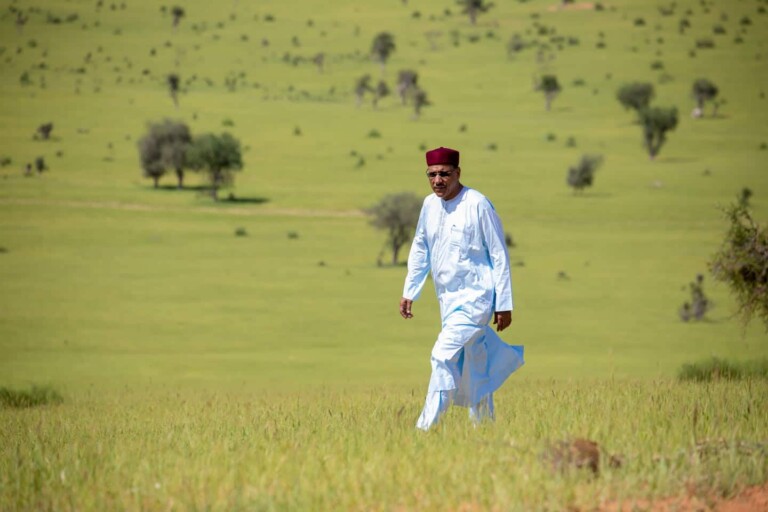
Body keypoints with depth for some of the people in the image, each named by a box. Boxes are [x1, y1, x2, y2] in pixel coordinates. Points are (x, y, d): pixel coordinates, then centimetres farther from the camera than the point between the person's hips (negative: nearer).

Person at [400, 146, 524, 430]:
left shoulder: (477, 205, -13)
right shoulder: (430, 205, 6)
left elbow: (499, 256, -10)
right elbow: (420, 250, 19)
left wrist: (504, 304, -10)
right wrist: (409, 292, 14)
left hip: (475, 298, -7)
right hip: (447, 298, 7)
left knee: (443, 355, -18)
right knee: (469, 367, 14)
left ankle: (426, 427, -17)